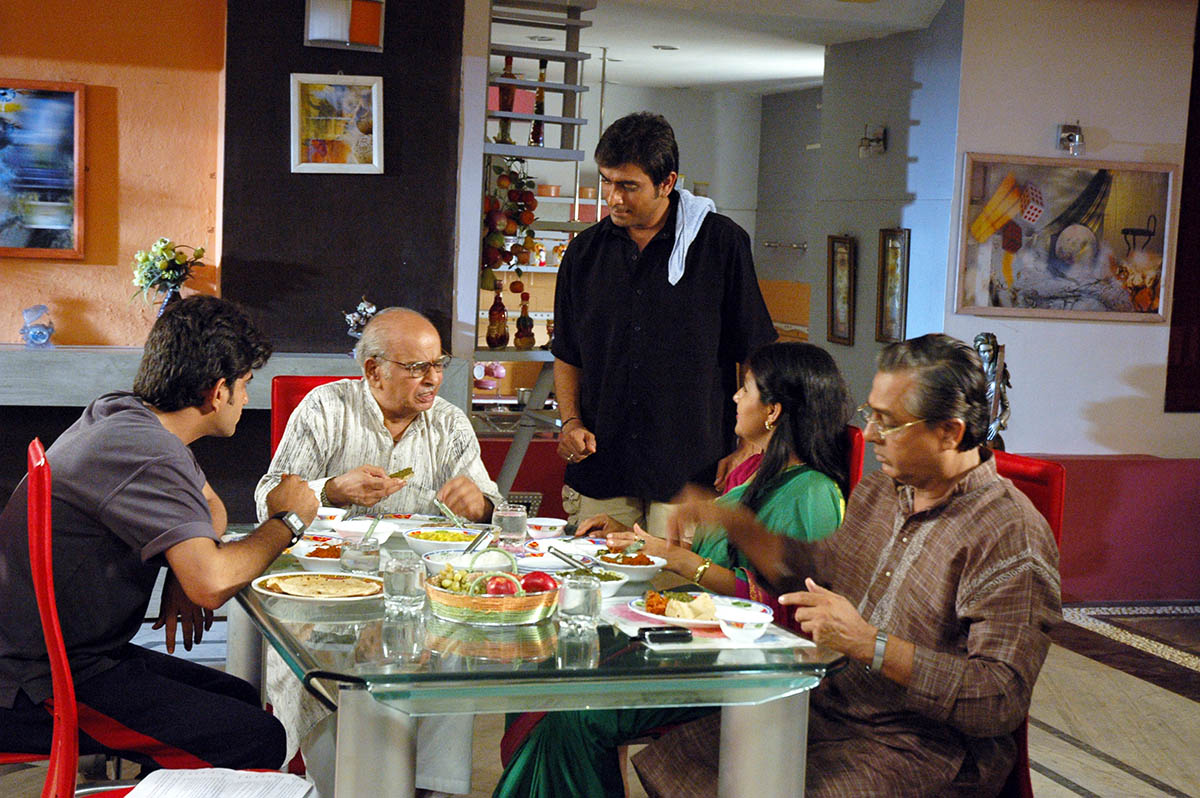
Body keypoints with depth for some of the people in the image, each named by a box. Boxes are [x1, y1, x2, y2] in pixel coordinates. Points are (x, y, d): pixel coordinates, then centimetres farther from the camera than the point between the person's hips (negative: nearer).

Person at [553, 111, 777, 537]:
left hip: (692, 470, -3)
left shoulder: (722, 243, -1)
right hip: (600, 470, 4)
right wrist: (571, 421, 2)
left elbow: (757, 356, 1)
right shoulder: (585, 251, 10)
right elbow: (567, 356, 18)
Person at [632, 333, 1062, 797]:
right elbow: (817, 572, 27)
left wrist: (868, 643, -27)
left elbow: (1003, 700, -24)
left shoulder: (1012, 538, -17)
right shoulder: (879, 491, 9)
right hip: (828, 706, 8)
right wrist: (736, 526, 13)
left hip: (926, 751, -8)